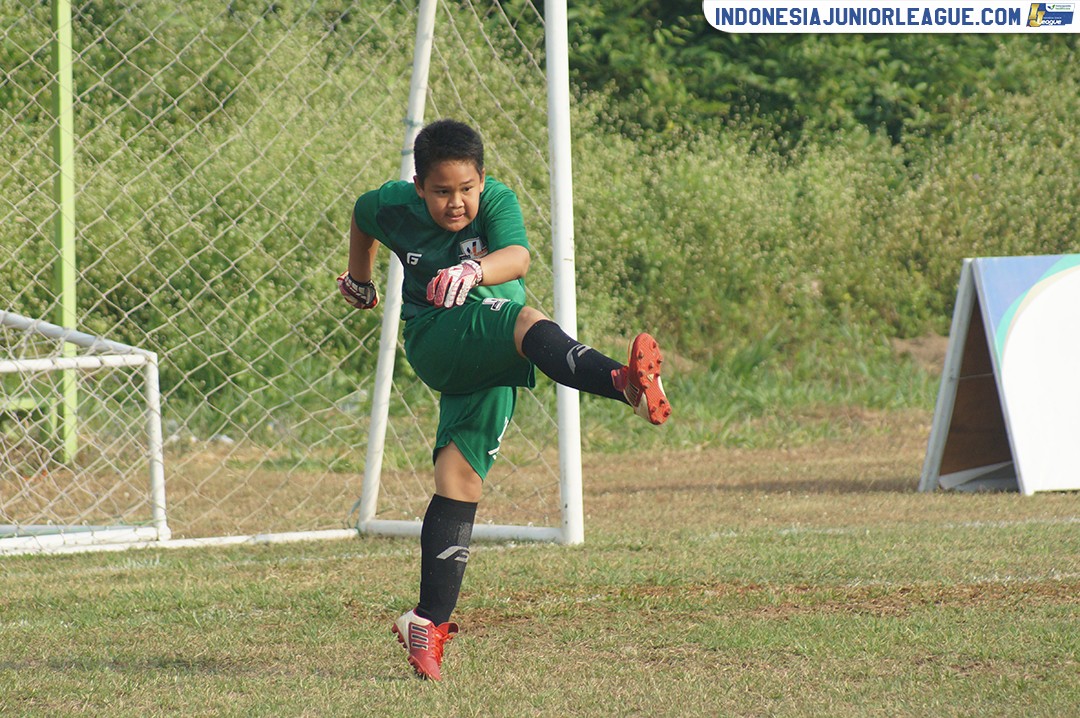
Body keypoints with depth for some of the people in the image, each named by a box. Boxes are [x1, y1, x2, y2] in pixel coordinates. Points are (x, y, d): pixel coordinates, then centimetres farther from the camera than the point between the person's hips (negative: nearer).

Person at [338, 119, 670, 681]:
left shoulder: (496, 200, -13)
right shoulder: (393, 207, -5)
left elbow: (517, 258, -34)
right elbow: (361, 215, 21)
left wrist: (474, 270, -56)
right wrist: (359, 280, 37)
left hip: (490, 362, 1)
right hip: (435, 339, -1)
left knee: (460, 478, -9)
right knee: (526, 322, -32)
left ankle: (430, 621, -5)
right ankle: (625, 381, -62)